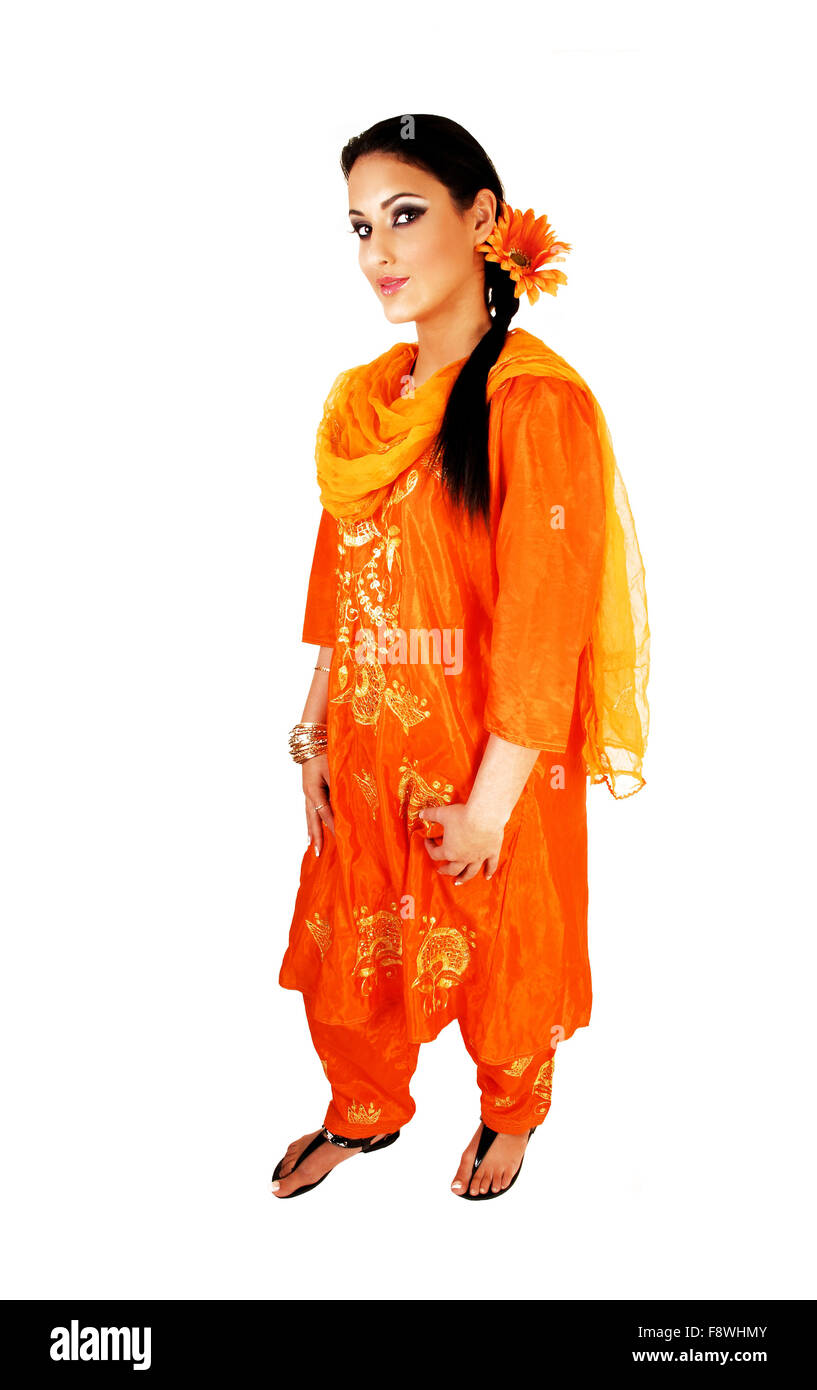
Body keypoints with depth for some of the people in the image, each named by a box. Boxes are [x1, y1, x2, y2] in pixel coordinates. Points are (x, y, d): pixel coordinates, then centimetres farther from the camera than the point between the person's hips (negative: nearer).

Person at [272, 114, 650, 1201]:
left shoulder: (538, 401, -19)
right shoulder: (365, 400, 3)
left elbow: (543, 630, -20)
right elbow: (338, 585, 8)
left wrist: (489, 806, -17)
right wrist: (313, 733, 8)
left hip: (488, 765, -5)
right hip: (369, 754, 6)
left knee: (499, 965, 17)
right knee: (350, 954, 21)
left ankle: (513, 1115, 48)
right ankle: (365, 1113, 49)